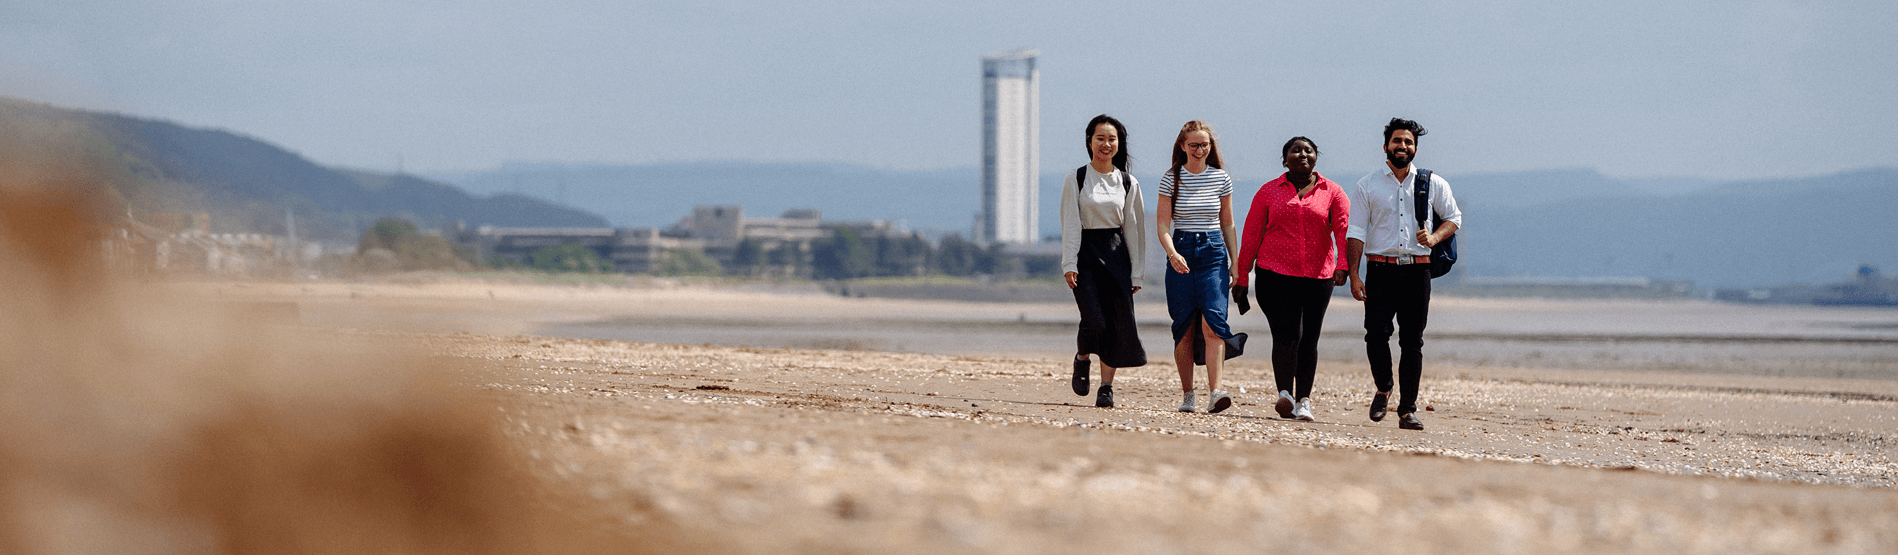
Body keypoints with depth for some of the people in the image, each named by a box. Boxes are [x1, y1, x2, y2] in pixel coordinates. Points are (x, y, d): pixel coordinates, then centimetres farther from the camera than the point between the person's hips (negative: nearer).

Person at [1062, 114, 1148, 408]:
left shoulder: (1128, 183, 8)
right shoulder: (1075, 180, 2)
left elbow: (1133, 229, 9)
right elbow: (1070, 226, -2)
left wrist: (1136, 273, 4)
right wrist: (1069, 265, -11)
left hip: (1117, 253, 3)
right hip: (1086, 254, -3)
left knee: (1118, 323, -6)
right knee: (1095, 320, -16)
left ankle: (1106, 387, 2)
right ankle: (1082, 359, 16)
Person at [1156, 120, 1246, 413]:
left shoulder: (1221, 179, 6)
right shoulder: (1171, 179, 0)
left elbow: (1227, 224, 14)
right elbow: (1163, 223, -4)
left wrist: (1235, 263, 12)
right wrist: (1172, 253, -21)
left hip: (1213, 252, 0)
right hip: (1181, 252, 0)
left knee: (1213, 321, -15)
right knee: (1184, 328, 1)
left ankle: (1214, 392, -22)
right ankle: (1187, 395, 11)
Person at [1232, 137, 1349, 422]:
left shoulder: (1332, 192, 8)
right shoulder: (1269, 191, 9)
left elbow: (1344, 229, -5)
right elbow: (1251, 235, 10)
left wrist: (1343, 265, -22)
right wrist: (1241, 278, 7)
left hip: (1317, 277, 1)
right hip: (1276, 274, -1)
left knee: (1309, 340, 5)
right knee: (1287, 334, -16)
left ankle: (1303, 401, 14)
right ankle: (1285, 395, -9)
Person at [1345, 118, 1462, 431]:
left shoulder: (1433, 184, 10)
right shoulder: (1367, 187, 8)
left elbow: (1454, 217, 18)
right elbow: (1356, 232, 4)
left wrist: (1435, 237, -4)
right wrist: (1354, 274, -6)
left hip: (1417, 271, 1)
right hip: (1381, 271, -1)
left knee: (1412, 341, -1)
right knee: (1376, 333, -15)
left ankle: (1407, 410, 4)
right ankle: (1383, 389, 12)